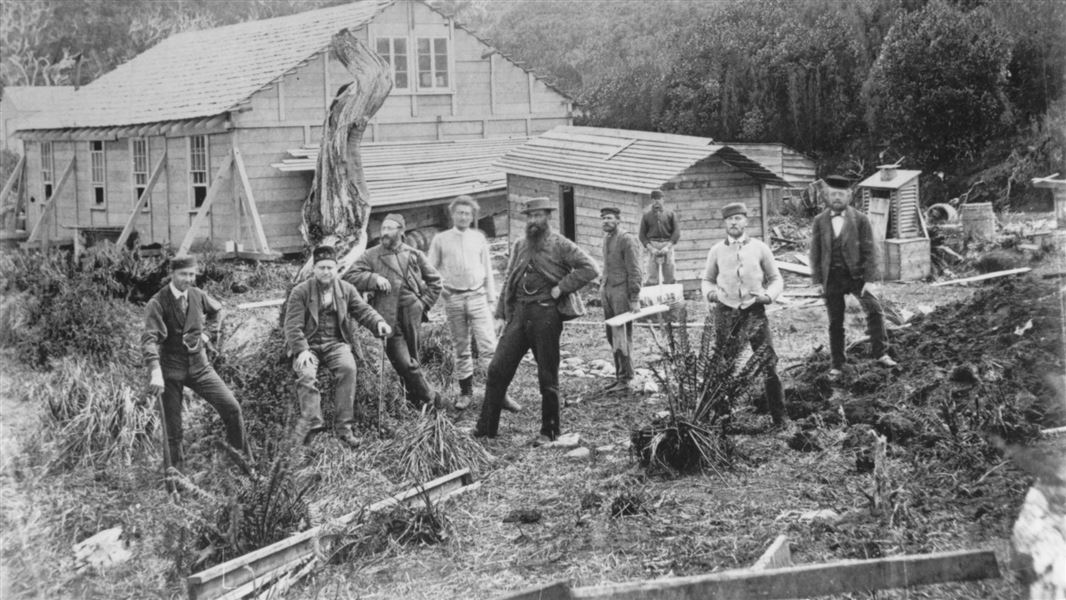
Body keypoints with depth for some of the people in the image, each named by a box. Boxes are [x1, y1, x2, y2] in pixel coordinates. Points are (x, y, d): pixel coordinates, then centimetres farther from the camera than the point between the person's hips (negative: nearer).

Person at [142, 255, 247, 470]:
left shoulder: (197, 295, 1)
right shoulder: (157, 304, -15)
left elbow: (216, 310, 24)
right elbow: (149, 339, -25)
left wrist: (208, 334, 8)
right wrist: (155, 373, -38)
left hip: (199, 365, 4)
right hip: (171, 369, -4)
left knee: (231, 407, -5)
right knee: (173, 427, 3)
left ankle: (242, 459, 13)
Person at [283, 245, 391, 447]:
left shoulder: (346, 289, 11)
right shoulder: (300, 292, 1)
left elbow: (363, 311, 7)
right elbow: (292, 325, -4)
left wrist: (379, 323, -16)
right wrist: (301, 350, -18)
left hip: (336, 343, 1)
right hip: (308, 345, -1)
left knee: (348, 368, -29)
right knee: (306, 374, -32)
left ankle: (343, 427, -26)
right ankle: (310, 423, -33)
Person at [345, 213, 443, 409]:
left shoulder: (414, 255, 11)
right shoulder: (371, 256, 4)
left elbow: (434, 280, 19)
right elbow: (349, 277, -2)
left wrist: (424, 303, 8)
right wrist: (374, 279, -15)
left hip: (412, 315, 2)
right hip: (389, 318, -2)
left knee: (411, 361, 9)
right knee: (404, 363, -7)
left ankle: (417, 399, 22)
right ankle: (429, 397, 7)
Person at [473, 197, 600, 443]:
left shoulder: (559, 245, -3)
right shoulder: (519, 245, 14)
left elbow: (590, 268, -10)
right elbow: (509, 281, 17)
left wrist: (561, 287, -13)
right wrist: (501, 314, 11)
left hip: (545, 314, -5)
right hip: (519, 314, 5)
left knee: (547, 376, 2)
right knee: (497, 368, -1)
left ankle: (549, 432, 13)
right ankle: (486, 426, 6)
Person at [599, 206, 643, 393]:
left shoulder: (627, 240, -10)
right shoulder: (606, 239, 16)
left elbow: (634, 272, -13)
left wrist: (635, 299, -16)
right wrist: (602, 285, 16)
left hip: (622, 292, -8)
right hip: (608, 292, 8)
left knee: (622, 337, -6)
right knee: (611, 337, 9)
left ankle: (625, 379, -2)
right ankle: (619, 376, 16)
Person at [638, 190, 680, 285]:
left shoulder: (670, 214, 13)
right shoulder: (647, 215, 13)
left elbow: (677, 231, 5)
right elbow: (642, 234, 8)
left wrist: (668, 246, -8)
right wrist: (650, 248, -7)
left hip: (667, 245, 1)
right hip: (652, 245, 0)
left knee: (669, 277, -2)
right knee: (652, 276, -9)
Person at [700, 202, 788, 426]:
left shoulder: (759, 248, 5)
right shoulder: (717, 251, 8)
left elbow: (776, 279, 11)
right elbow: (707, 280, 17)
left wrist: (768, 295, -8)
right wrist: (710, 292, -5)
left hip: (754, 309, -1)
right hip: (725, 310, 1)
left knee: (768, 363, -5)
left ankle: (779, 417, 1)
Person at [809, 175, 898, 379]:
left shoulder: (860, 220, -2)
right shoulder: (820, 221, 4)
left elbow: (870, 251, -5)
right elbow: (815, 252, 7)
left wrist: (870, 280, -13)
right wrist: (818, 281, 1)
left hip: (857, 274, -2)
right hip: (832, 278, 2)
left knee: (874, 309, -19)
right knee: (835, 323, 6)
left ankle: (881, 354, -10)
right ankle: (837, 365, 17)